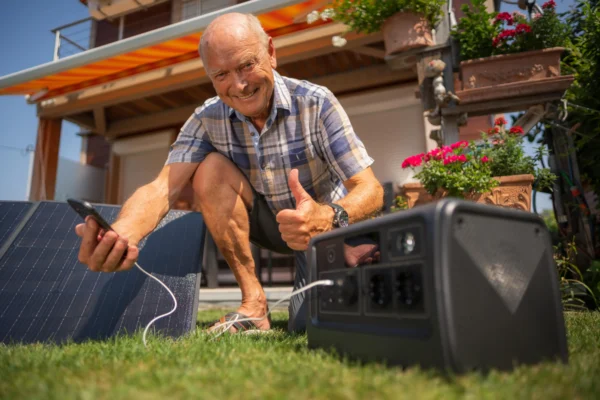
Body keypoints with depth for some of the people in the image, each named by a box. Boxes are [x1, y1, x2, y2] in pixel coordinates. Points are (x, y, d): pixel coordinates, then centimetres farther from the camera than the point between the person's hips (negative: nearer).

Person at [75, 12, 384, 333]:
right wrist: (120, 234, -48)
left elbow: (370, 189, -25)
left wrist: (329, 217, -48)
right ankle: (253, 301, -14)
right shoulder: (207, 119, -13)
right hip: (270, 223, 3)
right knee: (210, 170, -23)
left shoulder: (315, 103, -22)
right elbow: (163, 187, -25)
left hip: (325, 225, -3)